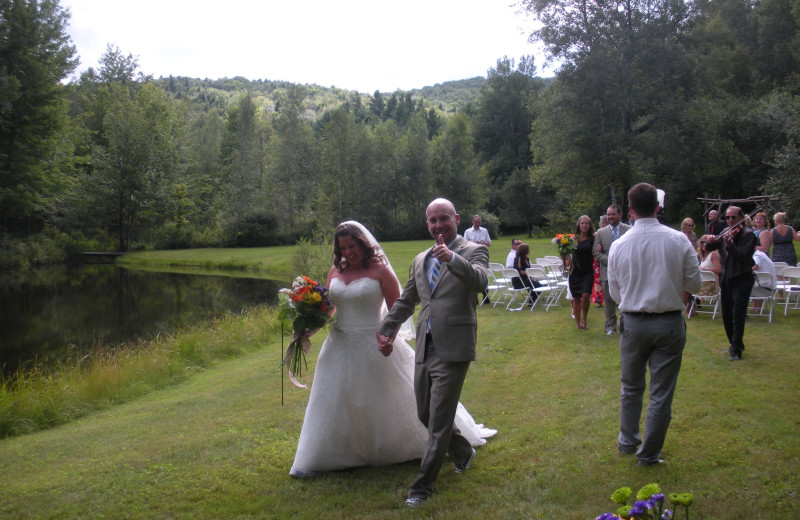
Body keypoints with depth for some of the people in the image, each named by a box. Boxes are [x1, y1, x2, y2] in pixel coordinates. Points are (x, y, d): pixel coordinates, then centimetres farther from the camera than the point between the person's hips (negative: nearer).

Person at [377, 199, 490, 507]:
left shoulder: (473, 251, -3)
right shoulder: (420, 260, 15)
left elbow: (480, 282, -25)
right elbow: (406, 301, 24)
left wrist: (452, 258, -39)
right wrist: (386, 331, 18)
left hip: (453, 350, -7)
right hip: (424, 350, 7)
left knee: (439, 420, -2)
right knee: (425, 415, 17)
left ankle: (423, 486, 11)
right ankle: (463, 453, 42)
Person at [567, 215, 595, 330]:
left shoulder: (593, 239, 1)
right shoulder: (573, 239, 2)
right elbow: (568, 254, 6)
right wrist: (567, 265, -10)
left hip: (588, 272, -1)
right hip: (575, 272, 1)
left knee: (586, 295, -14)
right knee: (576, 298, 5)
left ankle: (584, 320, 6)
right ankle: (577, 322, 19)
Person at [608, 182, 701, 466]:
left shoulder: (618, 246, -6)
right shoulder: (678, 240, -10)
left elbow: (615, 294, 3)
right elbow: (694, 284, -1)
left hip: (633, 323, 2)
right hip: (670, 323, -1)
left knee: (631, 387, 20)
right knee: (661, 393, 9)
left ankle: (627, 441, 36)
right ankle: (649, 453, 18)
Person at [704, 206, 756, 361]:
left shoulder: (748, 235, -10)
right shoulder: (726, 232, 8)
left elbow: (741, 256, -23)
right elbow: (709, 248, 4)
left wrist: (730, 244, -39)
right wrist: (710, 242, -19)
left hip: (741, 279, -6)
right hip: (726, 278, 7)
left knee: (738, 315, -11)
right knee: (727, 315, 12)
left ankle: (736, 350, -8)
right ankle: (736, 344, 28)